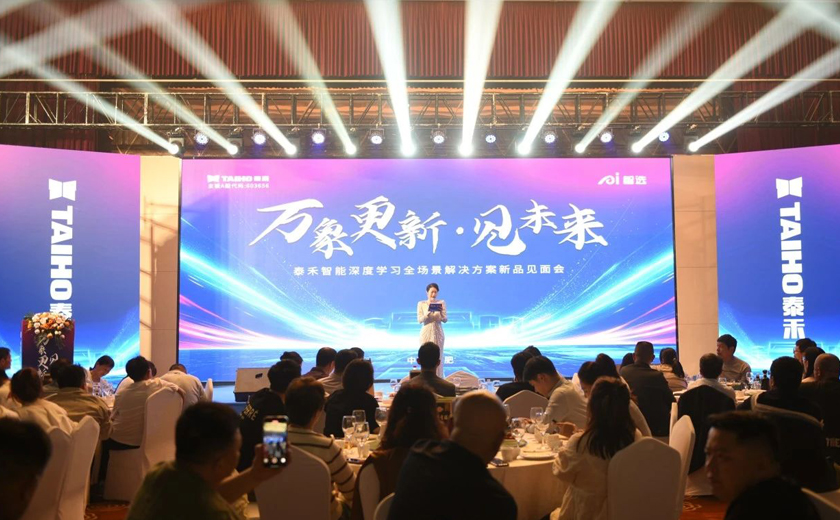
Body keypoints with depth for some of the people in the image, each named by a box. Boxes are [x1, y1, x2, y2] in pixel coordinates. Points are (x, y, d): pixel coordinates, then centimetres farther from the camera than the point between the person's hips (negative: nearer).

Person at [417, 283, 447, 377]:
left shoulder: (441, 303, 2)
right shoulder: (421, 304, 0)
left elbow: (445, 320, 0)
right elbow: (419, 320, -5)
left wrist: (441, 312, -20)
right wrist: (428, 313, -21)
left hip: (438, 333, 1)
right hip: (426, 333, -1)